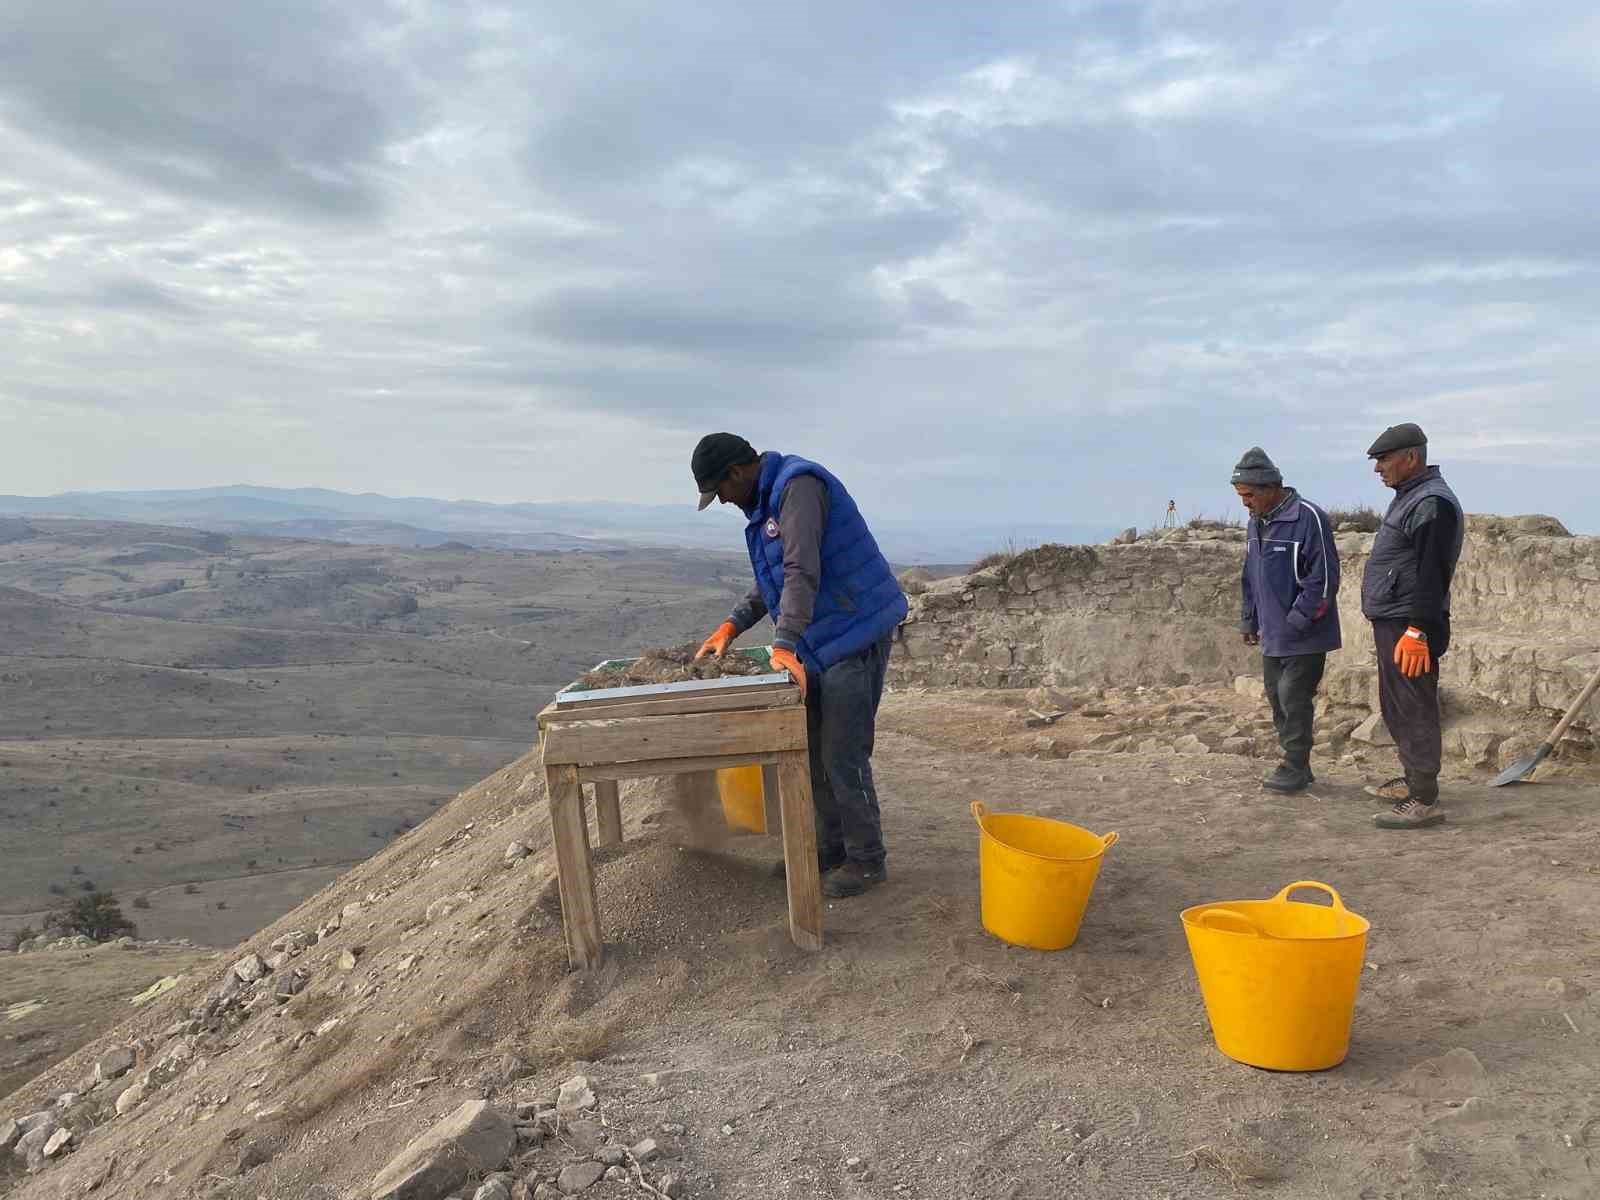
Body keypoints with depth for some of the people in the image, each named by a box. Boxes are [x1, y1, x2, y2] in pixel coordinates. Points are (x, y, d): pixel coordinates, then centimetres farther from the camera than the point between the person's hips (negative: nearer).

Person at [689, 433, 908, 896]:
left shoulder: (798, 486, -18)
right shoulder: (767, 502, 14)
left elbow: (801, 573, -28)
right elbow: (771, 580, 22)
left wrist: (783, 645, -34)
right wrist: (732, 624, 12)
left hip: (855, 635, -10)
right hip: (821, 642, 10)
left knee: (842, 755, -6)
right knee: (813, 751, 15)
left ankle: (866, 859, 8)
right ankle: (831, 847, 27)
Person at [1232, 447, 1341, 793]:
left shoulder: (1308, 518, -17)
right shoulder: (1257, 522, 10)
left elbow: (1324, 578, -19)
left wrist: (1297, 621, -18)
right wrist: (1249, 619, 16)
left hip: (1304, 636, -8)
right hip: (1272, 635, 8)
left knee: (1294, 699, -5)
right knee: (1276, 697, 12)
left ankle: (1296, 768, 7)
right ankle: (1295, 765, 23)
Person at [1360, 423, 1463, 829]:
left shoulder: (1432, 503, -16)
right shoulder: (1409, 498, 17)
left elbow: (1431, 574, -22)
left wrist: (1417, 630, -25)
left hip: (1409, 628, -11)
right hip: (1392, 624, 11)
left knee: (1414, 711, -7)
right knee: (1395, 708, 19)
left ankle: (1425, 800, -2)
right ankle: (1412, 780, 32)